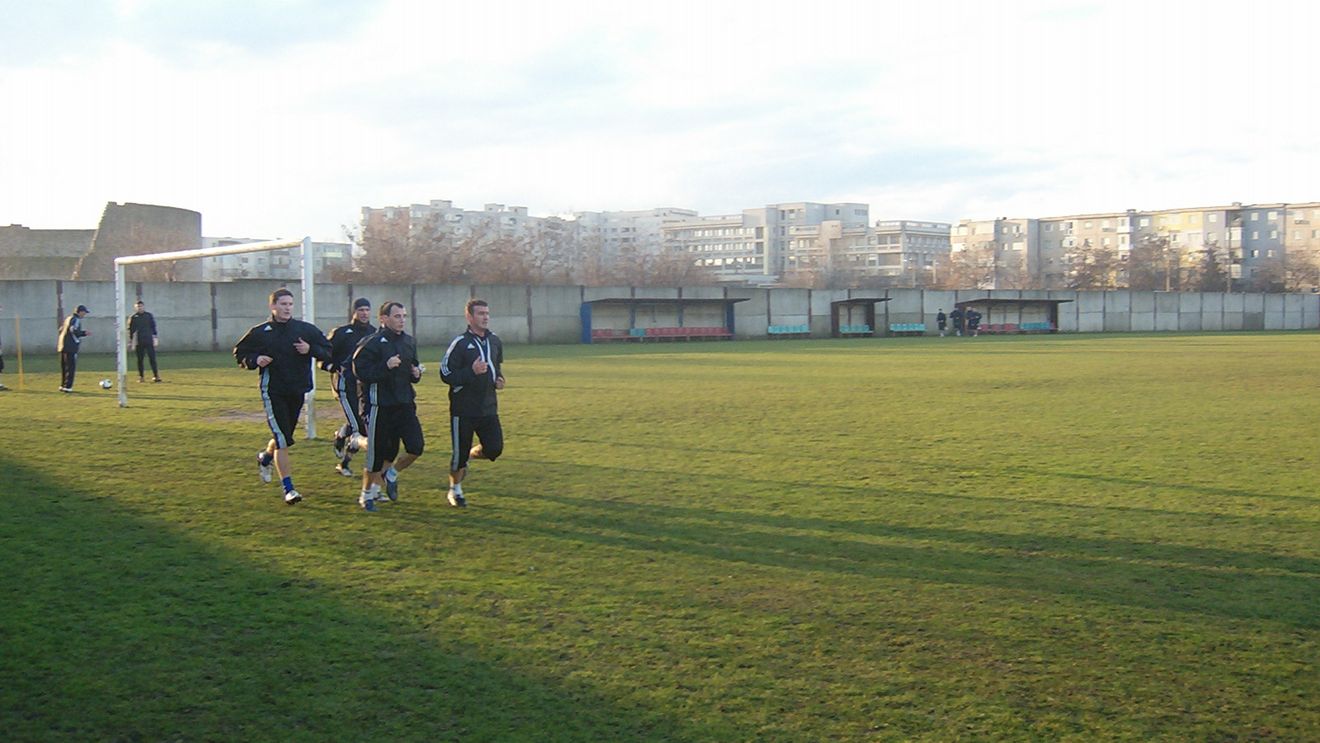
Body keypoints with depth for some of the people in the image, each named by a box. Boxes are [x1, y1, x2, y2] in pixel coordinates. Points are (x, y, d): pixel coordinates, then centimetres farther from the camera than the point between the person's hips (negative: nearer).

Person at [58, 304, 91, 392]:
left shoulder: (68, 318, 18)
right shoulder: (76, 320, -9)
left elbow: (61, 330, 20)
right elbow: (73, 330, -24)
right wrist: (84, 333, -15)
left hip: (62, 346, 9)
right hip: (71, 347, -9)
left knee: (64, 367, 15)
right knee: (71, 367, -7)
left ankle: (62, 385, 18)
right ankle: (67, 386, -10)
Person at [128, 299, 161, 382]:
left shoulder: (149, 316, 7)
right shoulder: (133, 317, 5)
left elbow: (153, 327, 9)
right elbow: (131, 330, 8)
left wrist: (155, 338, 3)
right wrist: (130, 341, 4)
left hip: (149, 341, 0)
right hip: (139, 342, 0)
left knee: (152, 358, -6)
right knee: (140, 360, 3)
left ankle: (156, 376, -6)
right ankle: (141, 377, 10)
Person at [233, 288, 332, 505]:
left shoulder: (306, 330, 4)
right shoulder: (259, 332, -2)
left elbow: (327, 350, 8)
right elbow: (239, 352, 7)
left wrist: (310, 349, -12)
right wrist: (255, 360, -13)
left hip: (297, 392, 4)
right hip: (273, 392, -4)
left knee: (285, 437, 17)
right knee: (283, 441, -11)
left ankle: (265, 457, 50)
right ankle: (288, 488, -6)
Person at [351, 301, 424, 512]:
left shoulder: (410, 342, 12)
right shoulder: (371, 344, -10)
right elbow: (361, 373, -16)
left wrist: (416, 373, 5)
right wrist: (386, 366, -24)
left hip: (405, 404, 6)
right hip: (379, 405, -6)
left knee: (416, 446, -6)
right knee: (378, 453, 1)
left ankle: (390, 474, 22)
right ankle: (367, 494, 22)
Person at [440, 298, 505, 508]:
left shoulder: (495, 342, 10)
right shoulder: (460, 343, -10)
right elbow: (446, 374, -13)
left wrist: (499, 379, 6)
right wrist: (472, 372, -24)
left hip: (488, 408, 5)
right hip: (463, 409, -5)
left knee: (494, 449, -4)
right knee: (460, 451, 3)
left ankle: (467, 457, 27)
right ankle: (455, 490, 26)